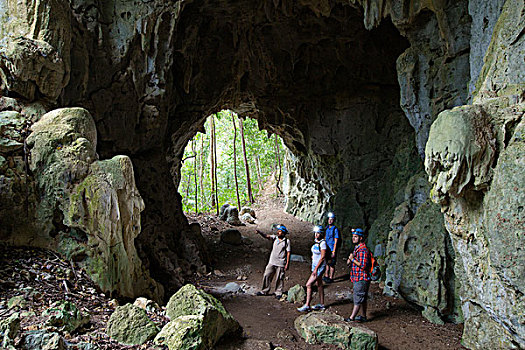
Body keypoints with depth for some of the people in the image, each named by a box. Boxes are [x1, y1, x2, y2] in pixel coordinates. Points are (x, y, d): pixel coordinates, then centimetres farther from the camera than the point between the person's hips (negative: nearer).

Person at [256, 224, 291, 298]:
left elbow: (288, 253, -5)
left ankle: (278, 293, 17)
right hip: (272, 262, 4)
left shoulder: (287, 241, -5)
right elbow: (266, 236, -11)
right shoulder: (275, 238, 4)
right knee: (267, 276, 5)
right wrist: (259, 232, -29)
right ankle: (265, 291, 18)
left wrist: (287, 264, -8)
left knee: (279, 278, 3)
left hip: (280, 263, -4)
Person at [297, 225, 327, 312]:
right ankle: (322, 304, 26)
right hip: (315, 265, 9)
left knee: (308, 285, -10)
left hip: (320, 267, -9)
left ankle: (307, 306, -3)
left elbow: (323, 257, -21)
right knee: (319, 284, 16)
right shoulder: (316, 241, 6)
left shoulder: (322, 243, -19)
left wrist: (316, 269, -19)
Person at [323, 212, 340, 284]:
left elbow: (336, 241, -14)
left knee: (331, 264, 1)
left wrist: (334, 252, -16)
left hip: (332, 249, -7)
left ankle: (331, 278, 10)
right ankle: (326, 276, 28)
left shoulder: (335, 229, -13)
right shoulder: (326, 228, 8)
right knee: (327, 263, 16)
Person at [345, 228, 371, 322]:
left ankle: (351, 318, 0)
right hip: (358, 278, 10)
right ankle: (363, 316, 25)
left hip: (361, 279, -10)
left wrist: (353, 259, -17)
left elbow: (363, 265, -24)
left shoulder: (363, 249, -18)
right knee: (362, 299, 16)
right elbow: (349, 262, 20)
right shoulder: (357, 248, 14)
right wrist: (350, 260, -2)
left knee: (358, 299, -4)